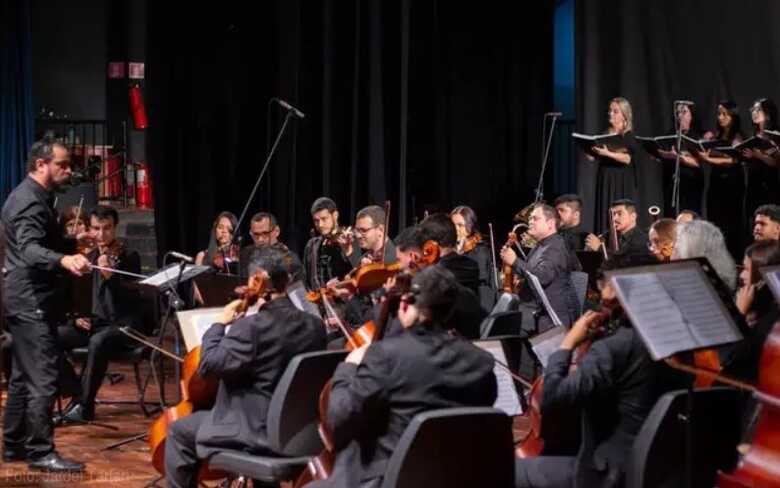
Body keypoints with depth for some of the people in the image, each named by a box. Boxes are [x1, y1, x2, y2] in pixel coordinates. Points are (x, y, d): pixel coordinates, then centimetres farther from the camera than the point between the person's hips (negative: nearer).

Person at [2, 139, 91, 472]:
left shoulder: (31, 196, 15)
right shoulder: (30, 201, -18)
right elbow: (29, 249, -35)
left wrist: (70, 245, 34)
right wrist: (64, 260, -52)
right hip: (30, 300, -11)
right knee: (43, 378, -10)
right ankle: (41, 453, -7)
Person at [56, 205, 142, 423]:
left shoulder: (129, 257, -3)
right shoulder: (89, 258, 13)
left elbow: (132, 297, -14)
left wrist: (109, 276, -28)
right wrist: (77, 317, 2)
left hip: (123, 325, -6)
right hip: (93, 323, 6)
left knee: (97, 342, -38)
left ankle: (84, 406, -27)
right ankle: (77, 389, -6)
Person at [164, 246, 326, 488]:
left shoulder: (252, 327, -22)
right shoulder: (315, 325, 0)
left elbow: (208, 365, -18)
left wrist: (219, 323, -4)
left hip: (255, 432, -7)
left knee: (179, 432, 12)